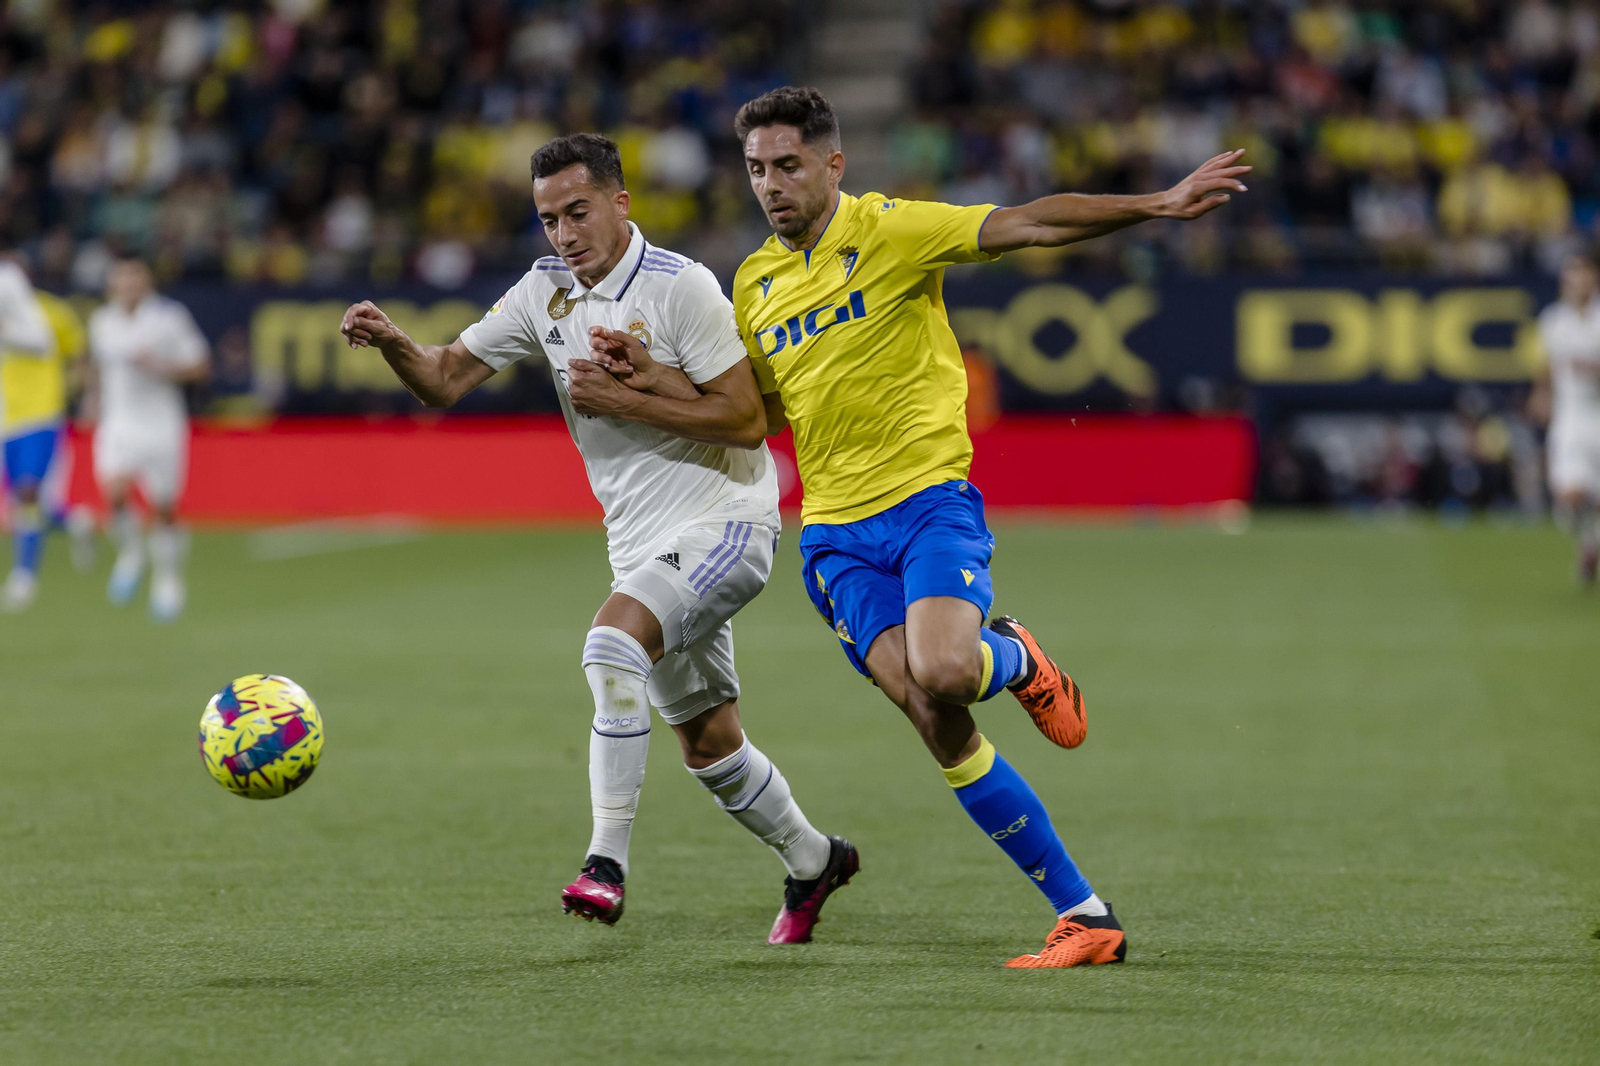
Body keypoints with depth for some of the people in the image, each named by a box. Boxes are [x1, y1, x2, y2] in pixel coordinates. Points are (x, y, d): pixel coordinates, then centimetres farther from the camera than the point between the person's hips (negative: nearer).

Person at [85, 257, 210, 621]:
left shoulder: (169, 317, -8)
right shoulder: (101, 321, 5)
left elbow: (200, 366, -4)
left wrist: (161, 367, -18)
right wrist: (94, 396, 15)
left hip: (161, 424, -2)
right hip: (117, 423, 2)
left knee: (163, 509, 2)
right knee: (114, 491, -21)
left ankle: (168, 581, 21)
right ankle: (129, 555, 4)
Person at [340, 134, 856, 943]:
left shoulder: (680, 286, -14)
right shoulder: (546, 290, 5)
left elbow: (746, 418, -18)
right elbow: (446, 379, 3)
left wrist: (620, 399, -20)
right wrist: (393, 343, -18)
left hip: (724, 520, -8)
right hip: (642, 538, 8)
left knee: (613, 639, -31)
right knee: (706, 744, 14)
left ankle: (607, 861, -31)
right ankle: (812, 860, 36)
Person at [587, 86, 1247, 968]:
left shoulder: (890, 231, -3)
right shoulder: (753, 283, 14)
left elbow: (1028, 226, -12)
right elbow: (756, 415, 23)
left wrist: (1157, 205, -22)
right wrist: (654, 381, 9)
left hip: (929, 497, -4)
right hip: (835, 530, 4)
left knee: (942, 673, -31)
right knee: (938, 725, -12)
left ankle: (1013, 660, 9)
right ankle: (1085, 917, -4)